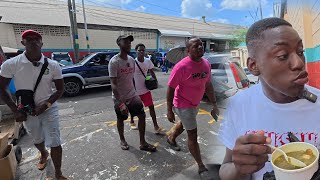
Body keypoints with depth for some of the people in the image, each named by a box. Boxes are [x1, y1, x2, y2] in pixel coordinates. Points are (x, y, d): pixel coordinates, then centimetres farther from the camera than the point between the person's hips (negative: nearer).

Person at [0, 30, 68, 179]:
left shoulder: (53, 65, -11)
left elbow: (60, 89, -4)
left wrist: (45, 105, -17)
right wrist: (15, 110, -7)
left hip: (49, 109, -1)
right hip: (27, 111, 2)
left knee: (54, 143, -3)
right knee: (37, 140, 23)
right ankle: (43, 155, 58)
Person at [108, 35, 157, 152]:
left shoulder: (132, 60, 2)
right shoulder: (114, 62, -18)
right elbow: (113, 84, -23)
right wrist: (121, 103, -28)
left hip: (132, 95, 5)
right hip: (119, 98, -5)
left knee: (142, 115, 0)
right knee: (120, 119, 13)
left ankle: (143, 143, 13)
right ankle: (122, 140, 38)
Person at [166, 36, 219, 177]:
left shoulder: (206, 64, -4)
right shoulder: (181, 66, -25)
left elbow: (208, 85, 6)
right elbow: (170, 89, -20)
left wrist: (214, 105, 7)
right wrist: (169, 111, -18)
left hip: (195, 103, 8)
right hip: (183, 105, -7)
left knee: (184, 123, 29)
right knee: (193, 135, 0)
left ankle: (171, 138, 58)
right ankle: (201, 166, 19)